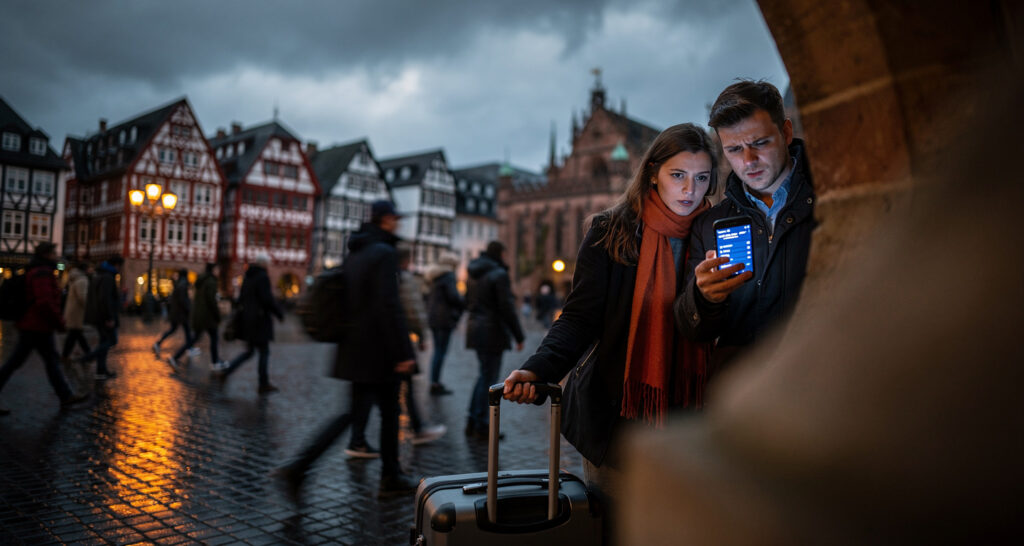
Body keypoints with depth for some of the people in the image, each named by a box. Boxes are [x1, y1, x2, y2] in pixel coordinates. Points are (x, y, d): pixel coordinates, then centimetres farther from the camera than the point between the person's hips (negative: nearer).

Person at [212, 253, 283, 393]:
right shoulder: (263, 277, -15)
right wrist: (279, 314, -8)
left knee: (249, 352, 16)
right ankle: (263, 385, 9)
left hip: (247, 320, 8)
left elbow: (241, 298, 16)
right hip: (260, 320, -8)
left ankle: (223, 372, 4)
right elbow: (267, 299, -20)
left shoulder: (248, 276, 11)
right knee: (264, 352, 3)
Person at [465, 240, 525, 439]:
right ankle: (481, 426, 8)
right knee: (488, 378, 1)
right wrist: (519, 336, -12)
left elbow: (468, 301, 18)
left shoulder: (475, 274, 11)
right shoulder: (499, 274, -14)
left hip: (475, 328, 8)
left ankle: (473, 422, 20)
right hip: (492, 331, -8)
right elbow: (507, 308, -16)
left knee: (485, 375, 18)